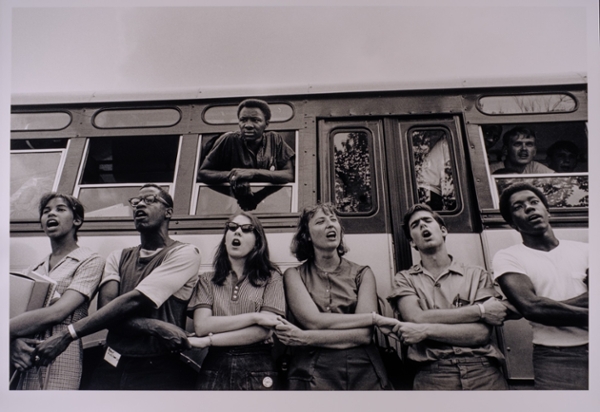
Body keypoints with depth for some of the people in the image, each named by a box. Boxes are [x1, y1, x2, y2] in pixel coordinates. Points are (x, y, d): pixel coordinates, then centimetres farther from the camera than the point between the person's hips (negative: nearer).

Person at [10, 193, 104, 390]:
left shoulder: (90, 261, -4)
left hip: (59, 360, -5)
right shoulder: (34, 269, 15)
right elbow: (13, 309, 6)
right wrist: (14, 341, -12)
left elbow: (56, 313, -14)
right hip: (25, 362, 5)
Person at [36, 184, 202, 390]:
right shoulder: (118, 257, 9)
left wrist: (68, 335, -15)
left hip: (160, 370, -4)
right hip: (112, 367, 4)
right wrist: (153, 326, -21)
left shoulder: (184, 253, -8)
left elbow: (134, 301, -16)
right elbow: (105, 308, -6)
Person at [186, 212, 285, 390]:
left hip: (258, 371, -1)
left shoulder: (271, 278, -2)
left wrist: (208, 341, -11)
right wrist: (254, 316, -15)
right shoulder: (207, 280, 6)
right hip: (214, 369, 2)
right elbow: (201, 326, -7)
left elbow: (264, 330, -11)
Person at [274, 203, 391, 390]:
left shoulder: (362, 273, 2)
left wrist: (305, 337, -16)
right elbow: (313, 320, -13)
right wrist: (373, 317, -11)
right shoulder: (294, 275, 1)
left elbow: (364, 334, -9)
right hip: (312, 374, -1)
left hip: (363, 372, 2)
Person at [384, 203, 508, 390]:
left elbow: (481, 333, -4)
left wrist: (426, 330, -14)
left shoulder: (477, 275, 6)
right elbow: (416, 318, -11)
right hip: (432, 376, 0)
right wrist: (481, 310, -8)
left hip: (483, 371, 1)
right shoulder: (405, 279, 6)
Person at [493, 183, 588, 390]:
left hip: (587, 351, 3)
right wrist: (585, 315, -10)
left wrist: (549, 308, -16)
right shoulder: (507, 258, -3)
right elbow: (531, 307, -17)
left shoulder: (582, 249, 9)